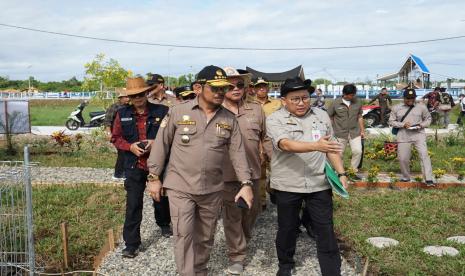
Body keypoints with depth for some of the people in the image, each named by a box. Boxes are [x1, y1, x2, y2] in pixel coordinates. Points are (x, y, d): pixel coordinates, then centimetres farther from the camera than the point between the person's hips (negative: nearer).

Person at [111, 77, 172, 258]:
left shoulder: (162, 112, -7)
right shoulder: (122, 114, 0)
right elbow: (115, 138, 6)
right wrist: (130, 146, -12)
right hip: (134, 166, 0)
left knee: (162, 197, 19)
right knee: (133, 205, -2)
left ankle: (164, 224, 48)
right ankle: (131, 244, 6)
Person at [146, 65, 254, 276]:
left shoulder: (229, 119, 2)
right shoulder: (178, 112, -7)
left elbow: (238, 152, 1)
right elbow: (161, 144, -1)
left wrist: (246, 183, -7)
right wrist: (154, 177, -1)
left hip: (213, 189, 3)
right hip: (180, 187, -3)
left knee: (205, 237, 16)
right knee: (184, 234, -6)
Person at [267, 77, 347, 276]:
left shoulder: (322, 116, 5)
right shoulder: (275, 119, -8)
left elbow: (331, 147, 12)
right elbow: (286, 144, -26)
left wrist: (341, 173, 4)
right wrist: (316, 146, -39)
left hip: (319, 183, 2)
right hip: (287, 184, -2)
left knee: (325, 230, 5)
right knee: (287, 228, 14)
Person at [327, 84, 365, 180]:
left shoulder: (357, 103, 3)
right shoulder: (336, 103, -7)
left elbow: (359, 117, 12)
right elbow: (329, 117, 0)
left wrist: (362, 130, 12)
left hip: (355, 132, 2)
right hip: (340, 133, -2)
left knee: (358, 151, -8)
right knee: (339, 154, 6)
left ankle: (353, 171, 10)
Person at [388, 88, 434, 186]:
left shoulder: (421, 107, 7)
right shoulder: (396, 108, 6)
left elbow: (428, 119, 15)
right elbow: (391, 121, 7)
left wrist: (421, 125, -6)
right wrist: (403, 124, -10)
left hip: (418, 134, -1)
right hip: (403, 136, 1)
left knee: (424, 155, -14)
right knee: (403, 158, 3)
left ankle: (428, 179, -17)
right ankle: (406, 177, 25)